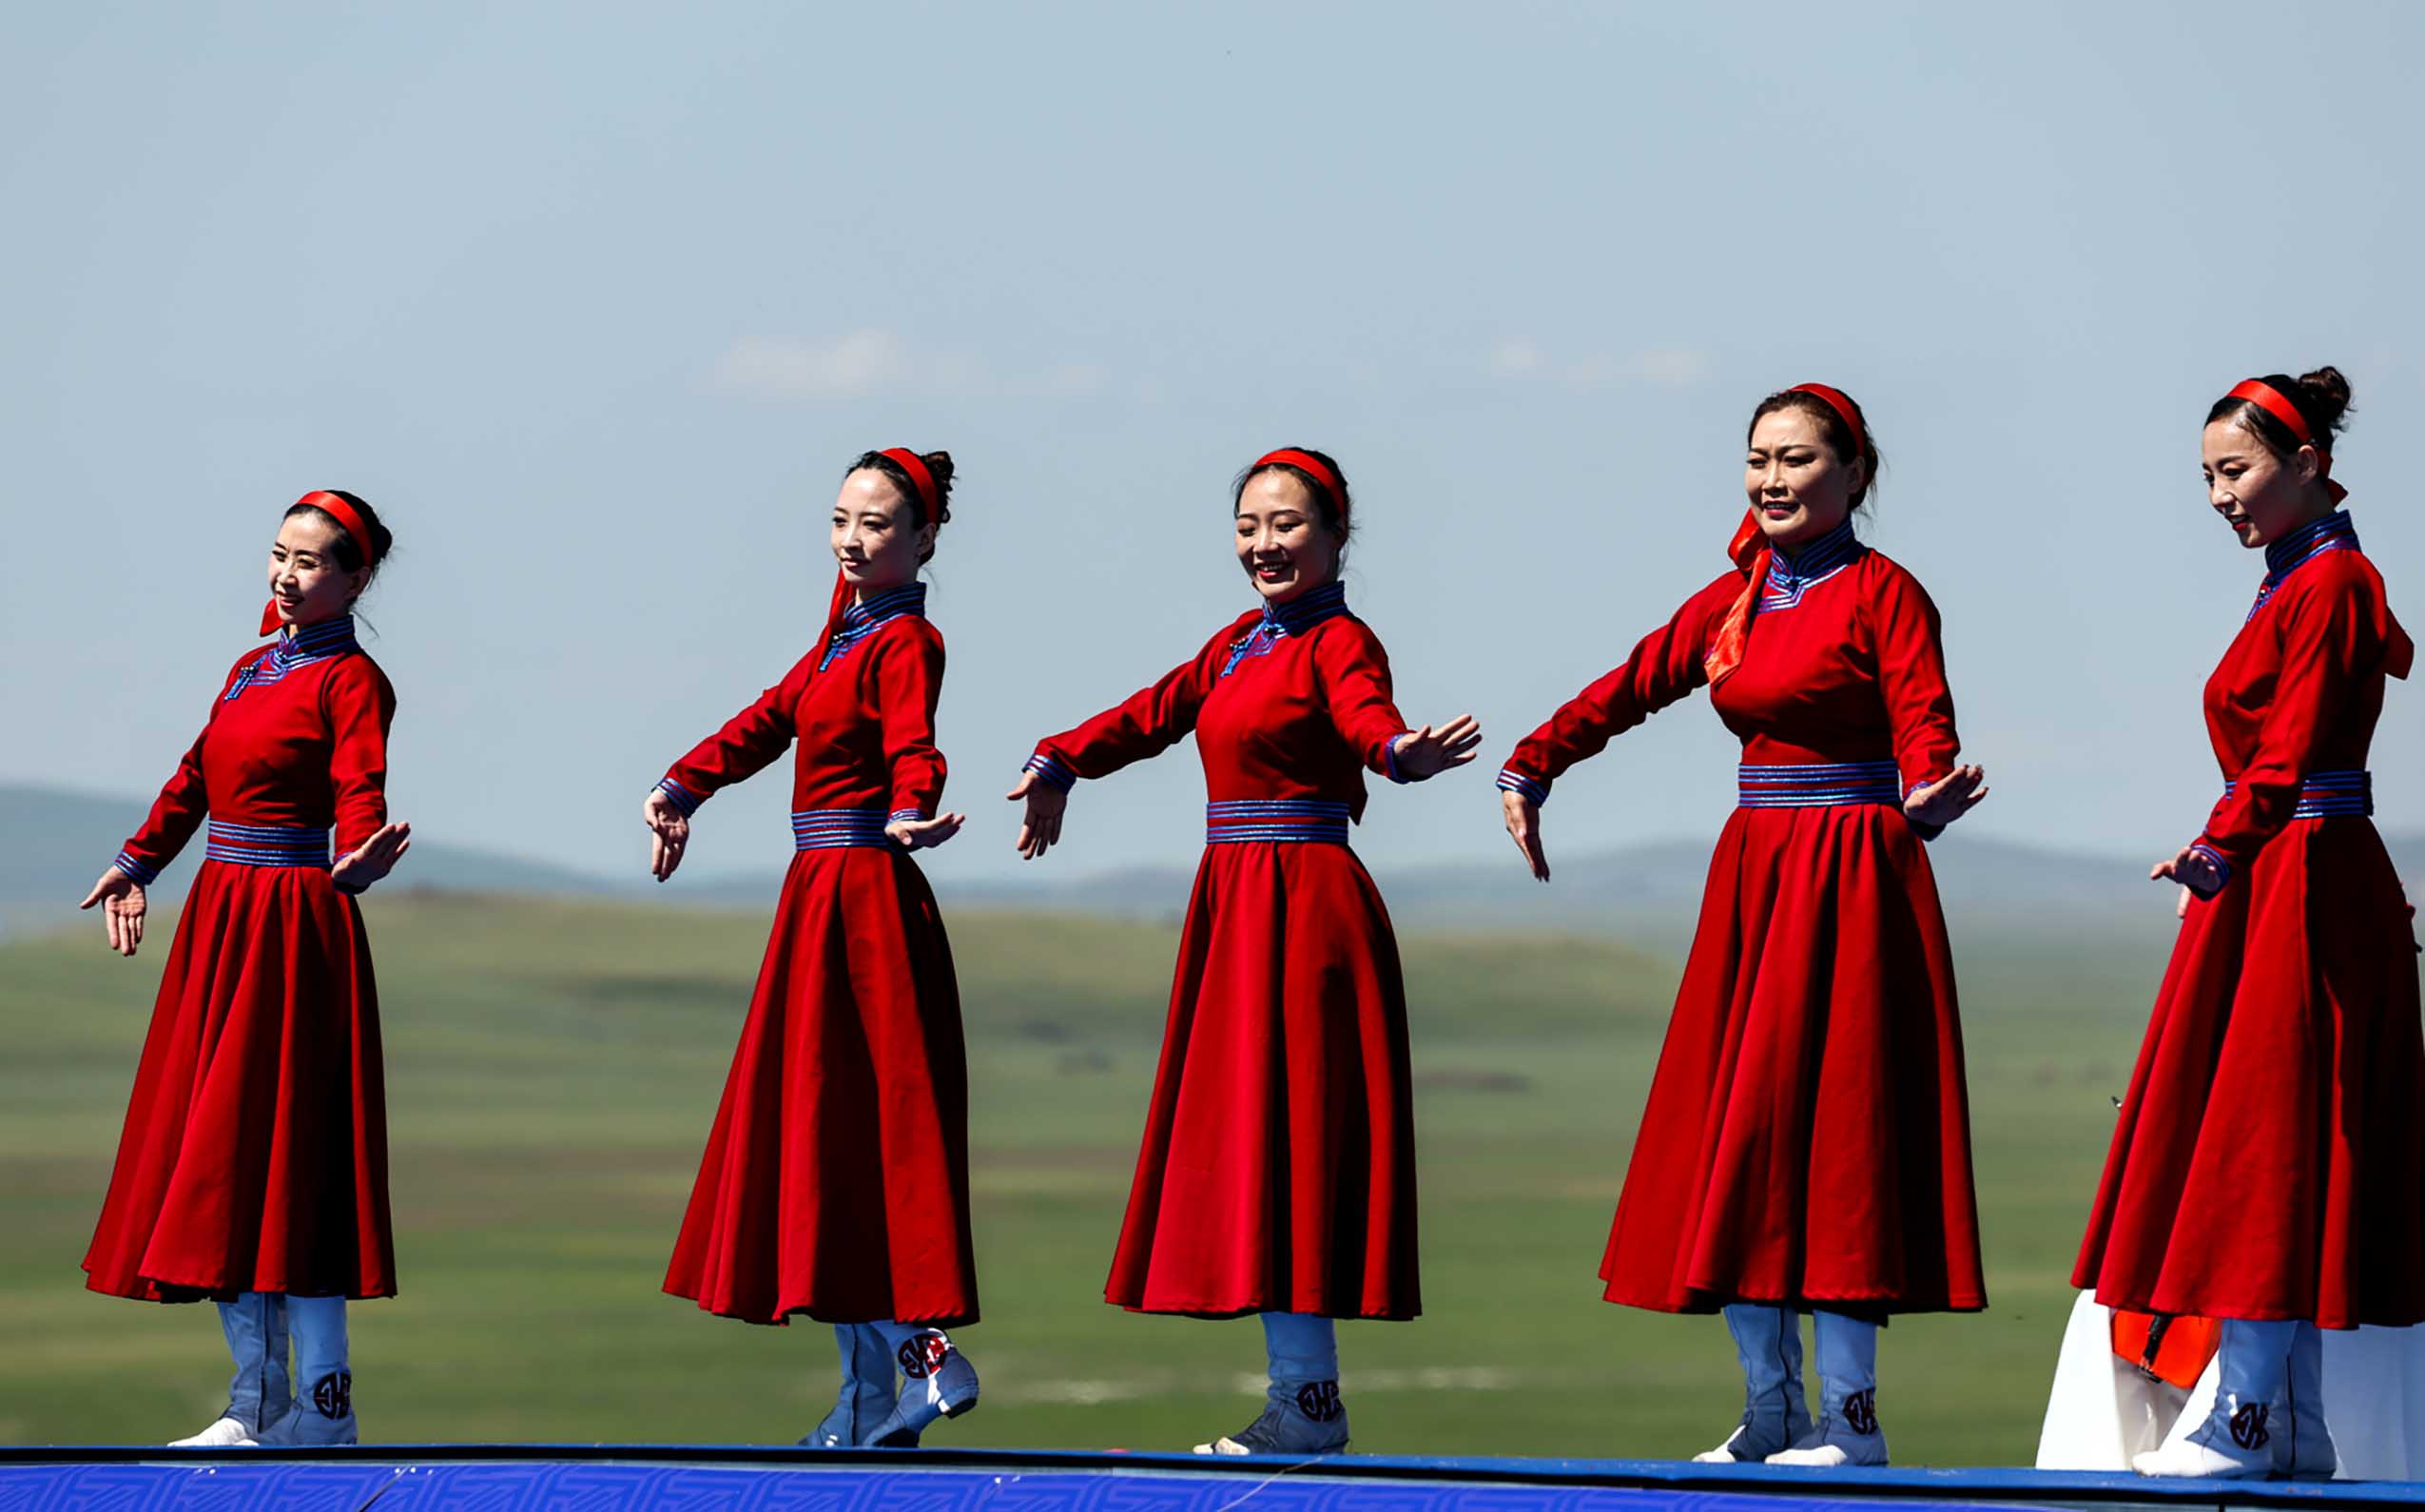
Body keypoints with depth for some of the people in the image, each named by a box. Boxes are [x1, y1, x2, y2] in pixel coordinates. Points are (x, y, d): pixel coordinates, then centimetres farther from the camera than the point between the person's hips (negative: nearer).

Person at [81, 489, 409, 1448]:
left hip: (295, 928, -8)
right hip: (218, 914, 8)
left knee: (281, 1147, -10)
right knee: (206, 1148, 7)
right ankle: (257, 1400, 13)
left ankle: (323, 1405, -6)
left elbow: (360, 794, -21)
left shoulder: (351, 679, -7)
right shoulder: (252, 669, 16)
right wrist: (140, 862, 33)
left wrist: (355, 864, -41)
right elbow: (197, 774, 26)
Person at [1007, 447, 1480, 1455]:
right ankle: (1295, 1393, 13)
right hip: (1231, 900, 9)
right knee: (1242, 1136, 9)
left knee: (1287, 1126, -10)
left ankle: (1311, 1401, -8)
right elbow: (1153, 713, 27)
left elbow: (1367, 717, -29)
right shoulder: (1237, 644, 15)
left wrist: (1405, 754, -49)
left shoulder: (1339, 642, -9)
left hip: (1306, 904, -9)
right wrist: (1059, 762, 23)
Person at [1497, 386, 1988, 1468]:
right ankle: (1771, 1409, 9)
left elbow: (1926, 731, -14)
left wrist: (1928, 800, -34)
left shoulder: (1882, 594, -5)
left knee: (1823, 1114, -11)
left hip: (1852, 883, -7)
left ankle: (1850, 1415, -9)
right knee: (1729, 1123, 4)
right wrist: (1529, 768, 15)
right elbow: (1632, 687, 21)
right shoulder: (1733, 600, 13)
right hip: (1753, 875, 7)